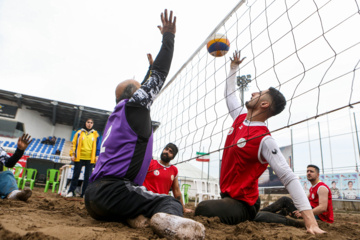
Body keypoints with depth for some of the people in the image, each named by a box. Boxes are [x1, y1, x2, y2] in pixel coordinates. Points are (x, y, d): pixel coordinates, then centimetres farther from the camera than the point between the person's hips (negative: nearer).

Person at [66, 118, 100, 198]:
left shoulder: (95, 134, 10)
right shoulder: (79, 133, 8)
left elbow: (97, 146, 10)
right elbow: (74, 144, 8)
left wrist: (97, 155, 1)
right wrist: (72, 154, 0)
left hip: (90, 158, 1)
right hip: (79, 157, 0)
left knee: (88, 176, 1)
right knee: (76, 175, 4)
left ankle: (84, 193, 8)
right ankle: (71, 192, 13)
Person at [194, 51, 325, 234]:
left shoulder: (264, 140, -21)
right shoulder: (241, 118, 2)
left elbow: (289, 178, -25)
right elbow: (229, 94, 19)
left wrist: (310, 220, -31)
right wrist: (233, 68, 25)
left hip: (243, 204, -8)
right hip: (227, 196, 9)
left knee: (204, 210, -38)